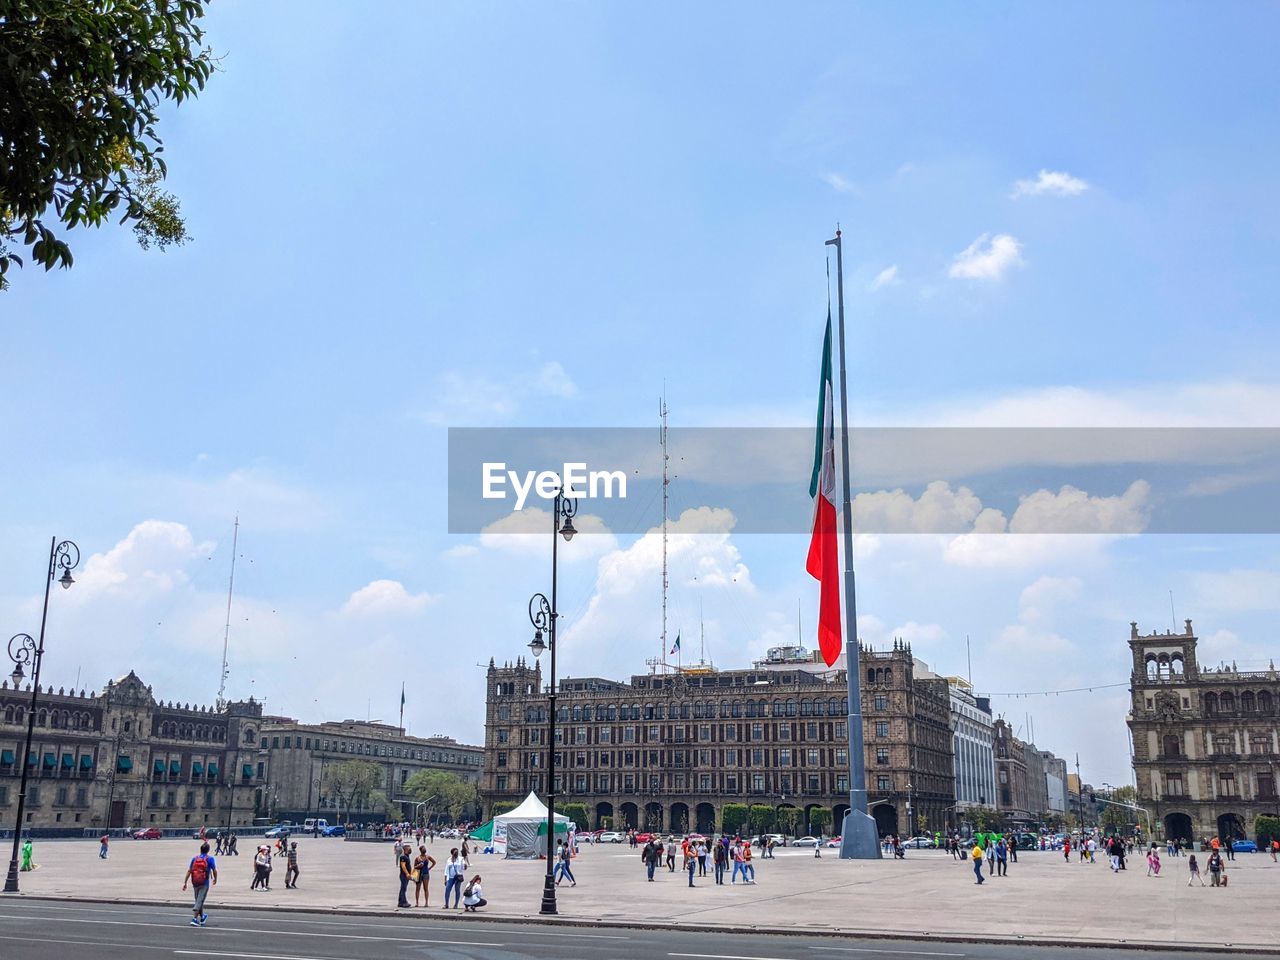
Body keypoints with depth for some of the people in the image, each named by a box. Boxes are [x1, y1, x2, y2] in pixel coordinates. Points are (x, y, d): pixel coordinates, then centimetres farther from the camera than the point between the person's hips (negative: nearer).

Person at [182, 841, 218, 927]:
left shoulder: (194, 858, 6)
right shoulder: (210, 859, -4)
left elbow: (189, 871, 2)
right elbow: (214, 870, -6)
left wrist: (185, 883, 5)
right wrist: (215, 879, 13)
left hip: (195, 883, 4)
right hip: (204, 883, -4)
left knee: (199, 901, 18)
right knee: (199, 901, -5)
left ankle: (202, 917, 34)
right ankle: (194, 919, -16)